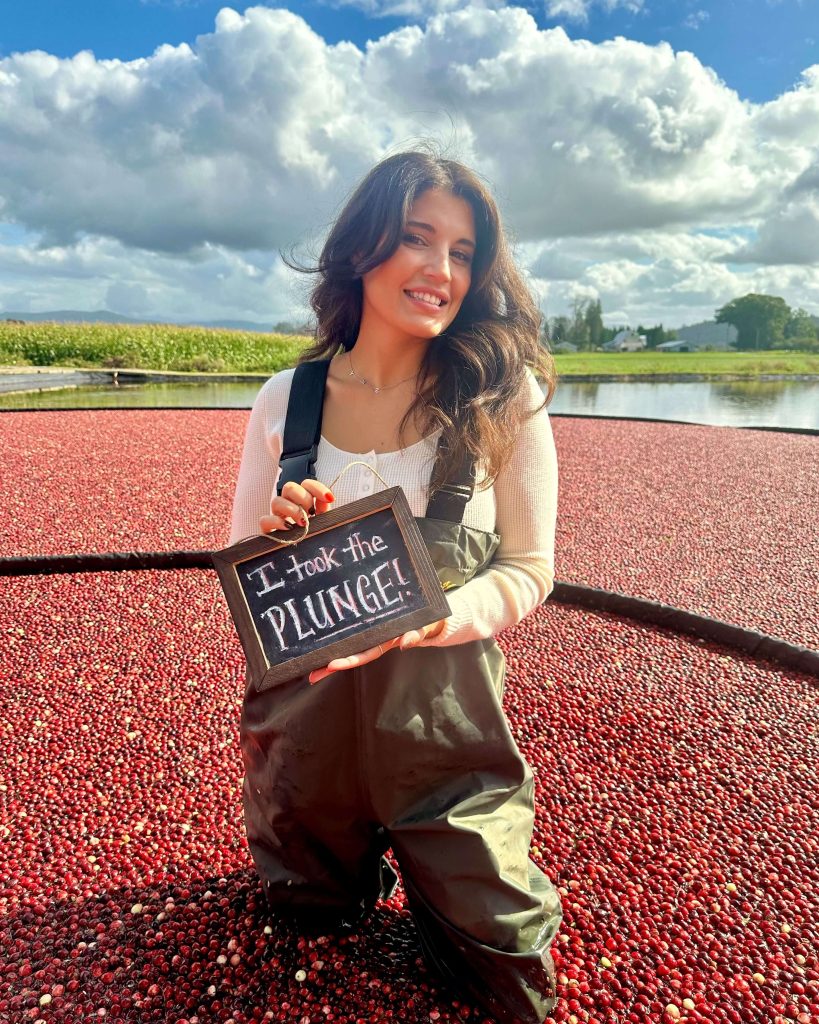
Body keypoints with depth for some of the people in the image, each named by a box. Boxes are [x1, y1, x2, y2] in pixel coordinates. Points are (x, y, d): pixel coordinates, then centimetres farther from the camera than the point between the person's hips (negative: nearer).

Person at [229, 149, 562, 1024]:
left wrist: (423, 621, -26)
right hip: (302, 714, 2)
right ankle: (357, 860, 57)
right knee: (312, 916, 26)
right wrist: (276, 534, -22)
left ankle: (446, 883, 43)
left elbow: (529, 567, -9)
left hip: (445, 717, -1)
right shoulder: (287, 401, -6)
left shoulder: (503, 400, -11)